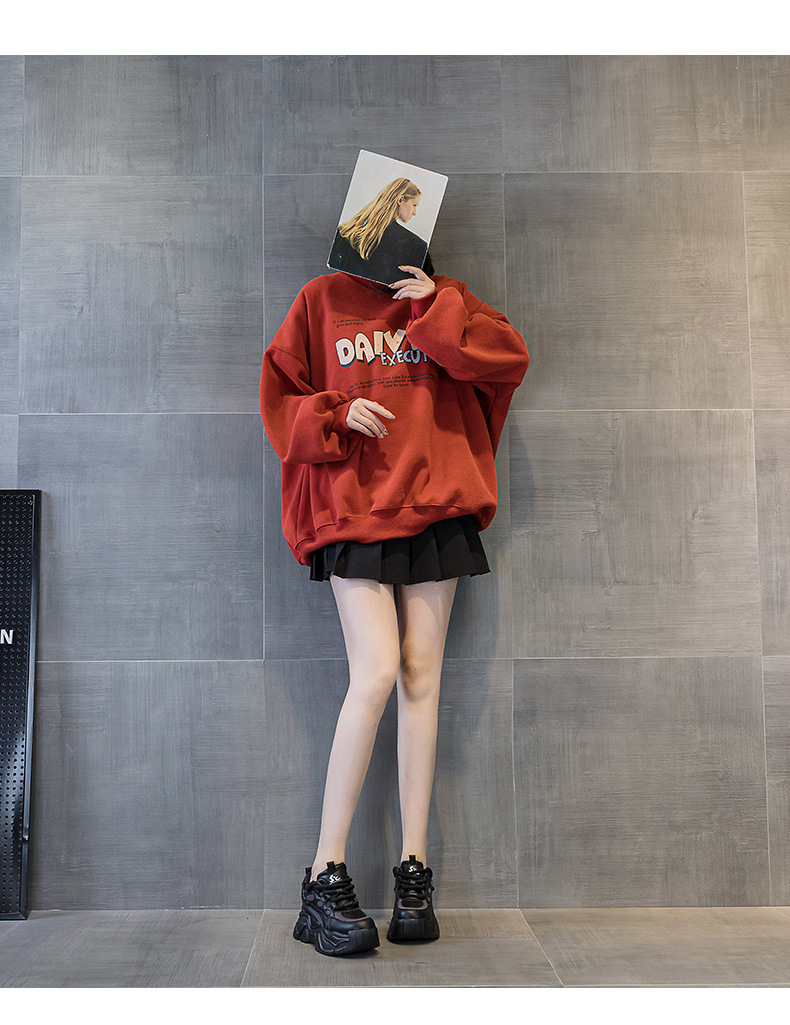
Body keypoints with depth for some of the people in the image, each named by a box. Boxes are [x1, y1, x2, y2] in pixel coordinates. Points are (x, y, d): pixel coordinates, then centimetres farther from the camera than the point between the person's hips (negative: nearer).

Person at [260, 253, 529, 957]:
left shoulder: (444, 302, 15)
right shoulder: (323, 300, 11)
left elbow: (510, 357, 0)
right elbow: (279, 393, 7)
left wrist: (435, 310, -6)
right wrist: (336, 414, -10)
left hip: (435, 508, 3)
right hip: (352, 506, -2)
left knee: (422, 679, 1)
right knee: (377, 674, -16)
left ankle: (414, 873, 10)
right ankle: (324, 880, -5)